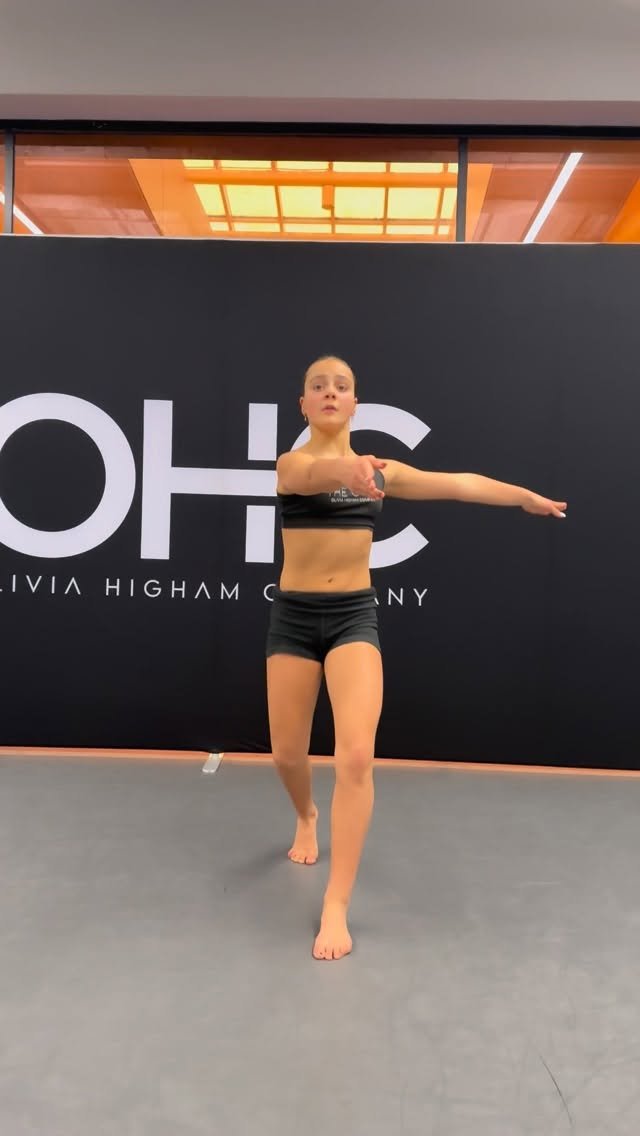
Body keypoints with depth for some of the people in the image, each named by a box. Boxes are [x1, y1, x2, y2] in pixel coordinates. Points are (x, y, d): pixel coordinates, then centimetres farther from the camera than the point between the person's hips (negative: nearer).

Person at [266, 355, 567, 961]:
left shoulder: (380, 468, 6)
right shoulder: (291, 463, -7)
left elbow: (458, 484, 14)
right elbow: (317, 473, -32)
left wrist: (526, 496, 21)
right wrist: (348, 469, -55)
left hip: (354, 615, 1)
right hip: (293, 616, -1)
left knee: (356, 756, -17)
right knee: (287, 753, 11)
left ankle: (336, 906, -7)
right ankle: (307, 817, 48)